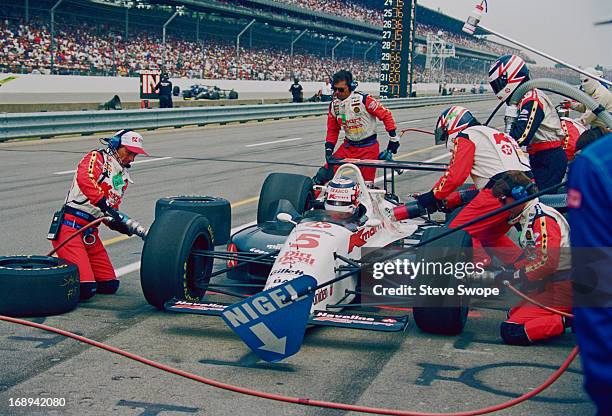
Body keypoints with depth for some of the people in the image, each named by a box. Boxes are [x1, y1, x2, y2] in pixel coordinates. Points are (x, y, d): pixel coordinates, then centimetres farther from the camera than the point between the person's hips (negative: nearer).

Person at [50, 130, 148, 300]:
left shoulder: (124, 178, 20)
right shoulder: (97, 157, -3)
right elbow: (84, 179, -26)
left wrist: (118, 223, -6)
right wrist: (104, 205, -35)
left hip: (91, 233, 9)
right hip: (70, 227, -9)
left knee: (110, 285, 3)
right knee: (85, 290, -19)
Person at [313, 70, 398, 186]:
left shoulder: (363, 99, -18)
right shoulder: (334, 105, 0)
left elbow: (385, 115, -10)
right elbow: (333, 130, 12)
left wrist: (393, 138, -8)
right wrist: (329, 149, 2)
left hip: (368, 147, -5)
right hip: (348, 146, 5)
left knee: (367, 183, -2)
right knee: (325, 172, -4)